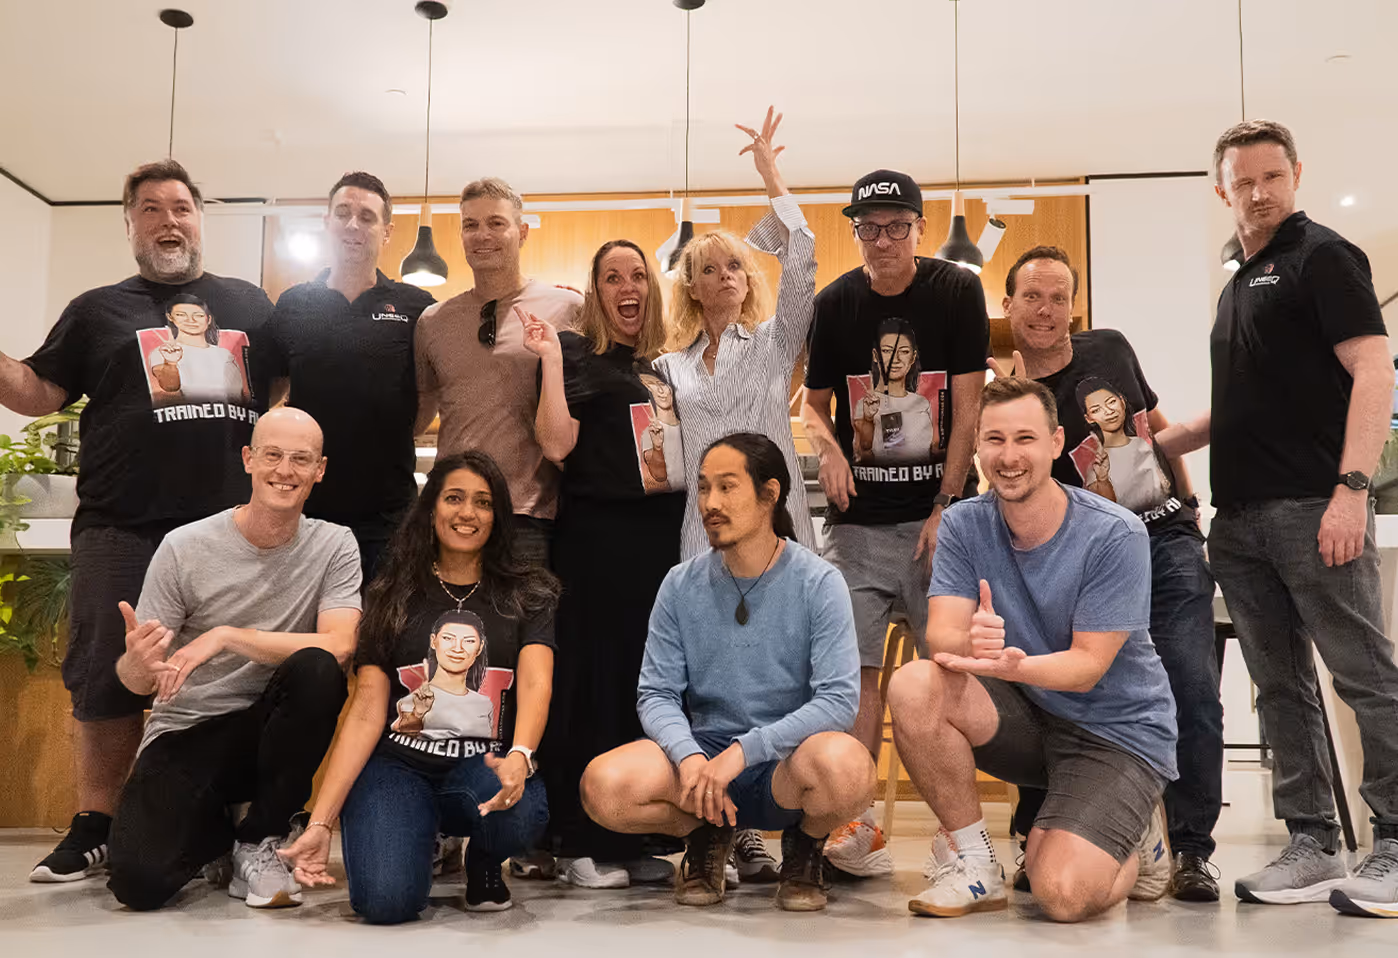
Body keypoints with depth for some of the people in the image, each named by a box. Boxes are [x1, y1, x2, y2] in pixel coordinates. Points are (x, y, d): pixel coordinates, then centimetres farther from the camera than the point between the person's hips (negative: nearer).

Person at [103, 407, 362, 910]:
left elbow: (339, 646, -20)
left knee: (318, 670, -31)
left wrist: (227, 635, -27)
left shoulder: (333, 545, -5)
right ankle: (220, 834, 16)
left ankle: (259, 840, -9)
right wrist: (138, 663, -31)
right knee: (139, 880, -23)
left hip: (271, 728, 1)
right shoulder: (184, 548, -8)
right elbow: (135, 681, -6)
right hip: (184, 732, 0)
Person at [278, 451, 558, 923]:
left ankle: (483, 860, 3)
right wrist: (320, 822, -9)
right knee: (385, 900, -27)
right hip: (397, 764, 0)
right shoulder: (392, 597, 9)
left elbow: (536, 683, -9)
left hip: (483, 766, 0)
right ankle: (423, 835, 11)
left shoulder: (526, 595, 8)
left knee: (519, 814, -36)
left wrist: (519, 757, -32)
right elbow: (366, 710, 2)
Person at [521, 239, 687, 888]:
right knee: (594, 682, -3)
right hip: (598, 536, -6)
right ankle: (581, 845, 5)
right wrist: (551, 359, -15)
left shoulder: (665, 364, 18)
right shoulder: (577, 353, 0)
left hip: (664, 535, 6)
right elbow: (555, 444, -13)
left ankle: (639, 838, 18)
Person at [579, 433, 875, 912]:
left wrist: (742, 751, -24)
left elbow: (839, 699, -16)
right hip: (706, 748, 2)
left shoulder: (818, 582, -8)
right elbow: (656, 693, -1)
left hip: (786, 759, -2)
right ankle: (706, 836, 8)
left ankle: (804, 846, 2)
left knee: (846, 766, -37)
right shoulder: (681, 585, 1)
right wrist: (690, 756, -22)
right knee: (604, 785, -27)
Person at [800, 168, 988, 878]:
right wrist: (828, 449, -8)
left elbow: (967, 407, -3)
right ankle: (857, 826, 4)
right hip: (859, 519, 2)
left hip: (939, 511, -2)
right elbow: (813, 402, 15)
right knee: (857, 665, -3)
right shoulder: (834, 303, 5)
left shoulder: (958, 292, -1)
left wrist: (945, 509, -9)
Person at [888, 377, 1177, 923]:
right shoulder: (964, 525, -5)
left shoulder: (1116, 535, -17)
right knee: (914, 686, -26)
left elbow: (1087, 666, -18)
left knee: (1062, 895, -25)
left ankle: (1137, 839, 12)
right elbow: (941, 633, -16)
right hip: (1025, 716, 4)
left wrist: (1011, 664, -39)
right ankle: (974, 861, -7)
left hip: (1118, 730, -4)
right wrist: (971, 644, -41)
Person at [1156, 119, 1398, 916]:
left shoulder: (1323, 256, -1)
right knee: (1280, 686, 9)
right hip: (1241, 517, 8)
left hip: (1313, 508, -8)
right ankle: (1313, 845, 17)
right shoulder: (1240, 285, 21)